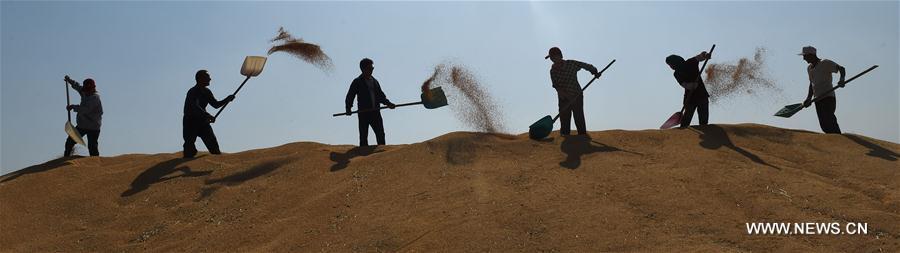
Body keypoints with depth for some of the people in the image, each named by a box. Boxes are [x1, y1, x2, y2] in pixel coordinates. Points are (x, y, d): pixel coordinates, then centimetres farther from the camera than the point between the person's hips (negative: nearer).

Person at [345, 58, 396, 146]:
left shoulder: (374, 81, 17)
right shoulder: (357, 82, 1)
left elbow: (381, 95, 20)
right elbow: (350, 96, -1)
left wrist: (388, 103, 5)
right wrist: (348, 108, -13)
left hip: (375, 112, 5)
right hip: (363, 113, -5)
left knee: (381, 135, 3)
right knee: (363, 136, -2)